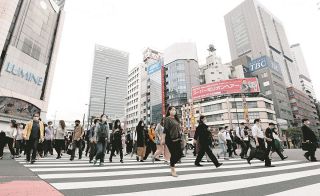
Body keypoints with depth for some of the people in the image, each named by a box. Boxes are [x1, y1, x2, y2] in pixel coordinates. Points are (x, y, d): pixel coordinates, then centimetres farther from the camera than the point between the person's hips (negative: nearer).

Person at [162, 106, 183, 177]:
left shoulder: (176, 119, 15)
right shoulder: (167, 119, -5)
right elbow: (165, 129, -12)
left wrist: (179, 138, 18)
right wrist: (163, 139, -15)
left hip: (177, 139, 7)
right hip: (170, 139, -7)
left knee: (180, 154, 4)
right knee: (173, 154, -3)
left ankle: (172, 164, 28)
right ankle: (173, 170, 14)